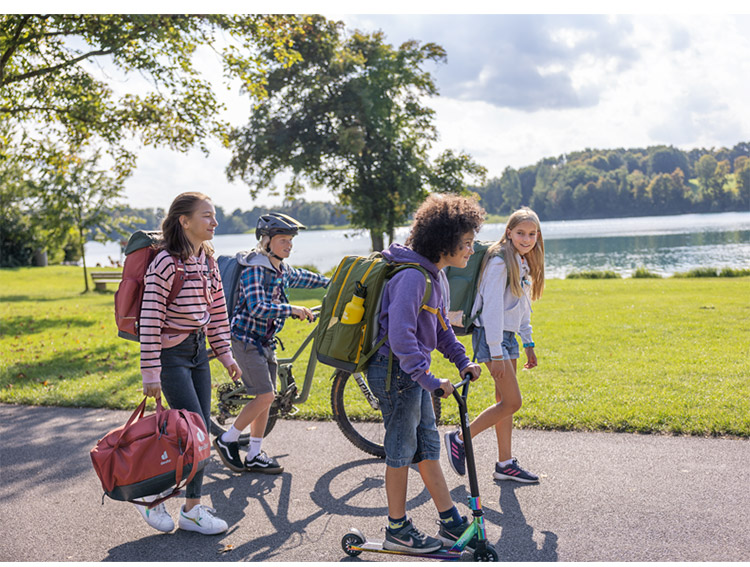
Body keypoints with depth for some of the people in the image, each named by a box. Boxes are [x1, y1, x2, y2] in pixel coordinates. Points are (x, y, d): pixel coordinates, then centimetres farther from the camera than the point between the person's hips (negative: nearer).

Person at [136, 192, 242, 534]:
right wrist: (151, 373, -19)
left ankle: (192, 508, 19)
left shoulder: (207, 260, 7)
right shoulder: (166, 262, -17)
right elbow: (150, 319, -19)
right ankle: (150, 495, 12)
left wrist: (225, 354, 11)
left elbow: (217, 309, 14)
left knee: (200, 431, 8)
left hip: (197, 350, 8)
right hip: (171, 353, -8)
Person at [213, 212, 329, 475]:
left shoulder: (281, 270, 8)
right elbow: (257, 308, -28)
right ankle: (227, 440, 3)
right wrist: (292, 309, -24)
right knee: (265, 395, -14)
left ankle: (254, 456, 16)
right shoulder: (254, 268, -18)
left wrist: (330, 282, 36)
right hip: (247, 338, -8)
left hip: (266, 341, 8)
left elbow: (300, 277, 31)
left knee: (265, 398, 7)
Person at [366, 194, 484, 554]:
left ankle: (452, 525, 24)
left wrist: (461, 360, 12)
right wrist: (429, 380, -31)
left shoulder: (436, 275, 9)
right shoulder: (412, 277, -23)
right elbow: (401, 335, -30)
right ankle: (398, 530, 17)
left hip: (413, 372, 10)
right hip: (396, 371, -10)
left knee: (428, 449, 15)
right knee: (401, 452, 2)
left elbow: (440, 325, 21)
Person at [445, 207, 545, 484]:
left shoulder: (523, 264, 12)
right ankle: (459, 440, 4)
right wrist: (496, 353, -22)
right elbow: (491, 307, -20)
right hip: (491, 336, -9)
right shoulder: (499, 262, -17)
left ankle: (505, 464, 18)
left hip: (508, 335, 9)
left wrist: (528, 343, 18)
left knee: (504, 400, 11)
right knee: (512, 402, -9)